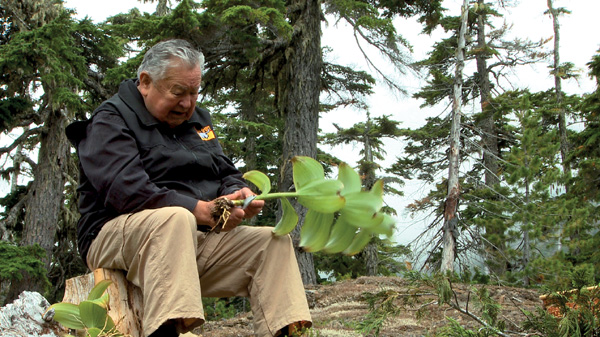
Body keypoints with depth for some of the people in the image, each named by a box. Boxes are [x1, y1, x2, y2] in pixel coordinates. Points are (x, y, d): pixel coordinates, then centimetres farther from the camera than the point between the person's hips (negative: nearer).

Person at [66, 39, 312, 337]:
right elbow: (126, 189, -20)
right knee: (175, 219, -38)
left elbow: (226, 173, 20)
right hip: (120, 234, -7)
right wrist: (199, 210, -28)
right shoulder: (110, 122, -4)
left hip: (197, 238, 7)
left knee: (273, 241, -9)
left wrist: (239, 194, -6)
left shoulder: (197, 119, 20)